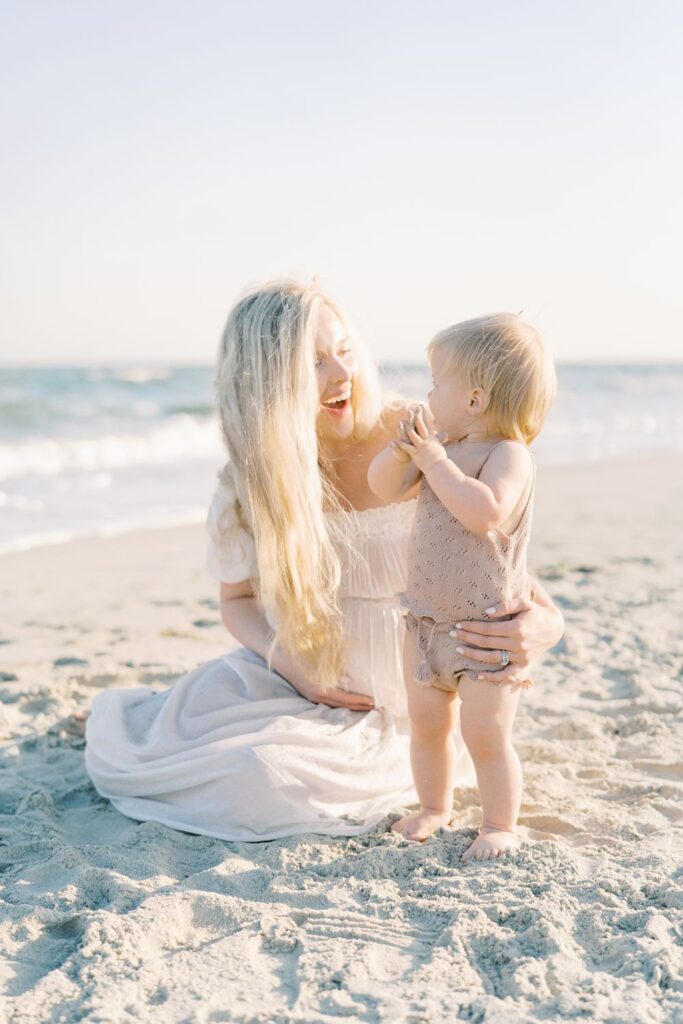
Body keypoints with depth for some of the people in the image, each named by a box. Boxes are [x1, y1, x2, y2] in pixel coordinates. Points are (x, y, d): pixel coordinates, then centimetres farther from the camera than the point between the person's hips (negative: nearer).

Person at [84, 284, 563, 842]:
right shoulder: (249, 482, -8)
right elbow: (238, 599, 6)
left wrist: (545, 624, -36)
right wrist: (289, 661, -14)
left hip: (396, 706, -2)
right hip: (302, 680, 3)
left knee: (262, 774, -27)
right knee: (117, 754, -10)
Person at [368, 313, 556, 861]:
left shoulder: (509, 454, -19)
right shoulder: (442, 446, 3)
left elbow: (485, 512, -36)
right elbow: (383, 486, 2)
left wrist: (433, 457, -32)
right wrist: (403, 447, -16)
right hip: (427, 621, 7)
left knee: (486, 735, 0)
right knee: (426, 724, 17)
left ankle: (500, 825, 20)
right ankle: (435, 806, 37)